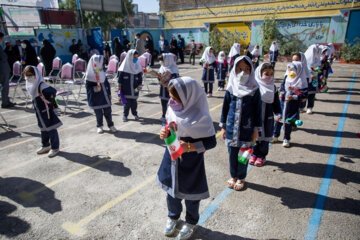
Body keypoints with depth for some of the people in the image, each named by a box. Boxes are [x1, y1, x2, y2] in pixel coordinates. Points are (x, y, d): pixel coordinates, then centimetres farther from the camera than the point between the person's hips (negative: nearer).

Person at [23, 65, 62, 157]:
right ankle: (45, 146, 36)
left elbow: (53, 91, -35)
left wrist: (51, 100, -25)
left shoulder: (41, 86, -23)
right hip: (39, 112, 9)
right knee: (43, 129, 20)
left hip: (46, 111, -9)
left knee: (51, 129, 3)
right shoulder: (30, 86, 4)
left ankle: (55, 148, 15)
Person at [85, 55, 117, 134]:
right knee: (98, 113, 8)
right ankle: (99, 126, 26)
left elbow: (107, 85, 11)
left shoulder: (102, 74, 4)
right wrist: (95, 89, -28)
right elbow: (88, 88, -11)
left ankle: (111, 125, 23)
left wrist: (109, 95, 12)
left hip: (105, 98, 4)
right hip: (96, 100, -4)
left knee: (108, 111, 9)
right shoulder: (89, 76, -11)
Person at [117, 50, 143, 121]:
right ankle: (125, 115, 14)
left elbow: (140, 77, 9)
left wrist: (139, 86, 1)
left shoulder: (137, 65, 4)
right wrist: (119, 86, -2)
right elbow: (120, 77, -1)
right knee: (127, 102, -1)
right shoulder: (125, 66, -6)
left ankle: (135, 114, 28)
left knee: (134, 101, 9)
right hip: (126, 88, -3)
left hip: (134, 88, 3)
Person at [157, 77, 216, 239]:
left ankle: (191, 222, 45)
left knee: (191, 195, 16)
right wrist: (164, 133, -13)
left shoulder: (200, 117, -25)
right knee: (171, 189, 22)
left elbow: (211, 142, -18)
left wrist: (189, 147, -29)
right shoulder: (173, 108, -8)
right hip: (171, 159, 5)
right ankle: (173, 216, 51)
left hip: (191, 162, -5)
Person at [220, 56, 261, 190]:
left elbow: (257, 110, -1)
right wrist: (223, 126, 6)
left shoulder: (254, 89, -6)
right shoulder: (231, 88, -1)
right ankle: (233, 176, 34)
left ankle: (241, 178, 31)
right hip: (231, 127, 2)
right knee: (232, 153, 12)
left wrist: (256, 129, -1)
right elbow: (225, 107, 6)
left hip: (246, 128, -2)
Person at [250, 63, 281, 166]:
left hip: (267, 118, 2)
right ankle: (254, 154, 28)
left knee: (265, 137, 11)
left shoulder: (273, 87, 1)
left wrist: (278, 114, -7)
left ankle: (262, 156, 26)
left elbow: (276, 103, 6)